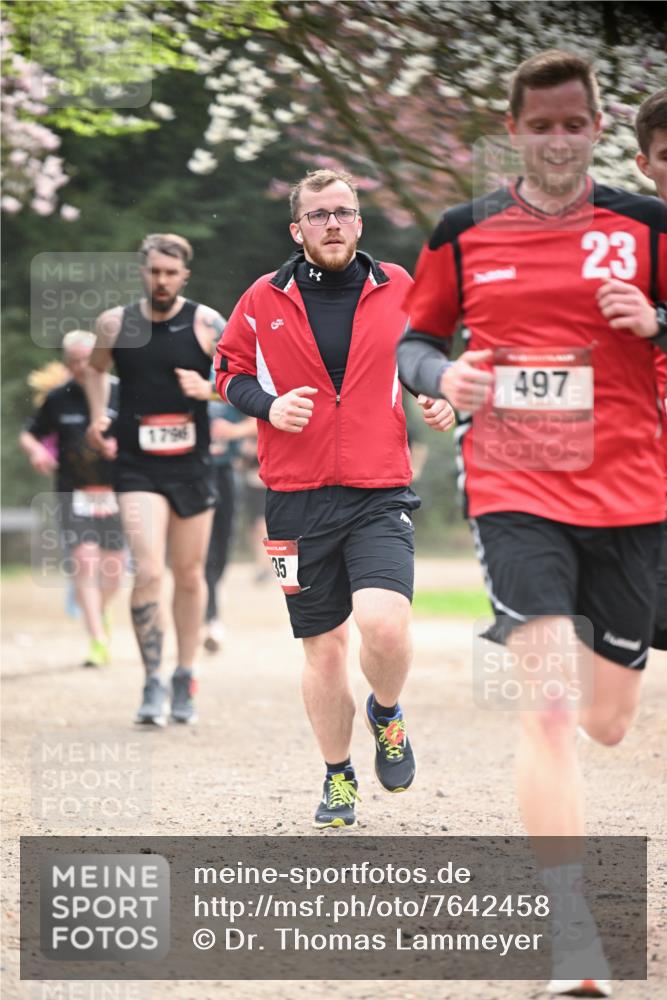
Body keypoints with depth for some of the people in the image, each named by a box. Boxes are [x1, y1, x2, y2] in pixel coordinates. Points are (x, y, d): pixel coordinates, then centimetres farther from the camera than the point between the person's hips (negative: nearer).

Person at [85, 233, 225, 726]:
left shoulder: (207, 323, -4)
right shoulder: (116, 323, 1)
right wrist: (98, 416, 7)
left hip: (192, 466, 1)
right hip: (138, 468, -1)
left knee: (190, 576, 12)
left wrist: (208, 389, -19)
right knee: (148, 572, -16)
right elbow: (97, 368, 21)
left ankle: (185, 678, 28)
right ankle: (153, 683, -7)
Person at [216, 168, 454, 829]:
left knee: (383, 624, -22)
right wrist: (268, 404, -7)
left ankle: (386, 713, 11)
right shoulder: (264, 301, 3)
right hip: (298, 500, 1)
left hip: (380, 495, -1)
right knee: (323, 650, 7)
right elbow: (228, 370, 12)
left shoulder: (398, 291, 5)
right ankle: (338, 775, 28)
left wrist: (440, 398, 0)